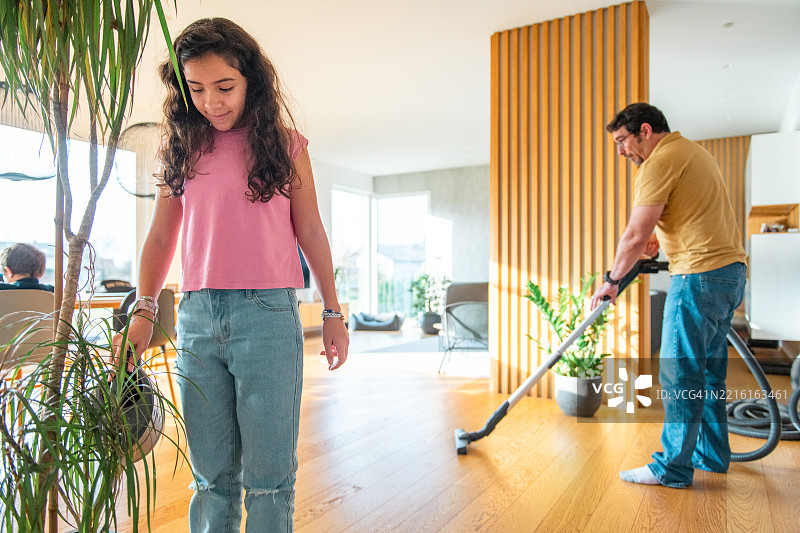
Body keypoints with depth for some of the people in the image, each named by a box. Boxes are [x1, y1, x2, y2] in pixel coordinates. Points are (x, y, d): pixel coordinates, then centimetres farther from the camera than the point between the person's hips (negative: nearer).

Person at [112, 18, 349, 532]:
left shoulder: (284, 144, 6)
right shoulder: (183, 149, 13)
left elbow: (310, 231, 8)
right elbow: (161, 237, 15)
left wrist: (333, 312, 7)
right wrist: (143, 311, 4)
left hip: (267, 315, -2)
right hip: (197, 317, 3)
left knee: (268, 473, 1)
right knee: (213, 473, 10)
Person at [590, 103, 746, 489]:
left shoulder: (660, 162, -13)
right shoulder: (691, 150, 20)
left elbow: (634, 237, -17)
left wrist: (611, 280, -3)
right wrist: (660, 238, 17)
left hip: (700, 274, -10)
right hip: (731, 270, 10)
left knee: (679, 373, -4)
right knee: (708, 369, 16)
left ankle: (673, 468, 4)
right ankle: (712, 454, 26)